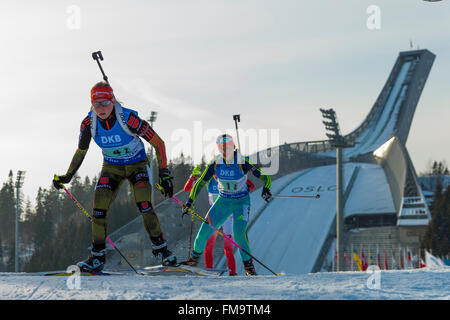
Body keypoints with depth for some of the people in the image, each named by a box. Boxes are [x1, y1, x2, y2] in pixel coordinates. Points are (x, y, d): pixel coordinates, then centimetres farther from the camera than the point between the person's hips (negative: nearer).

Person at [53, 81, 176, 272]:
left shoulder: (128, 118, -28)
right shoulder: (89, 123, -16)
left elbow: (158, 143, -20)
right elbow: (81, 151, 3)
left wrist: (164, 174, -22)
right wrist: (67, 177, -4)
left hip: (137, 164, -3)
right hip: (111, 167, 3)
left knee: (144, 206, -23)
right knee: (99, 208, -12)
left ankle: (160, 249, -7)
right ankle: (97, 258, -1)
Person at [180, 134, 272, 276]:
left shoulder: (243, 163, -20)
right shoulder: (215, 164, -10)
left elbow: (265, 177, -17)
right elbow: (200, 182, -3)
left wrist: (266, 190, -37)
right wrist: (189, 202, -8)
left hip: (241, 202, -3)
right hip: (223, 200, 3)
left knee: (239, 232, -20)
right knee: (206, 227, -4)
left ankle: (248, 264, -5)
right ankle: (195, 256, 19)